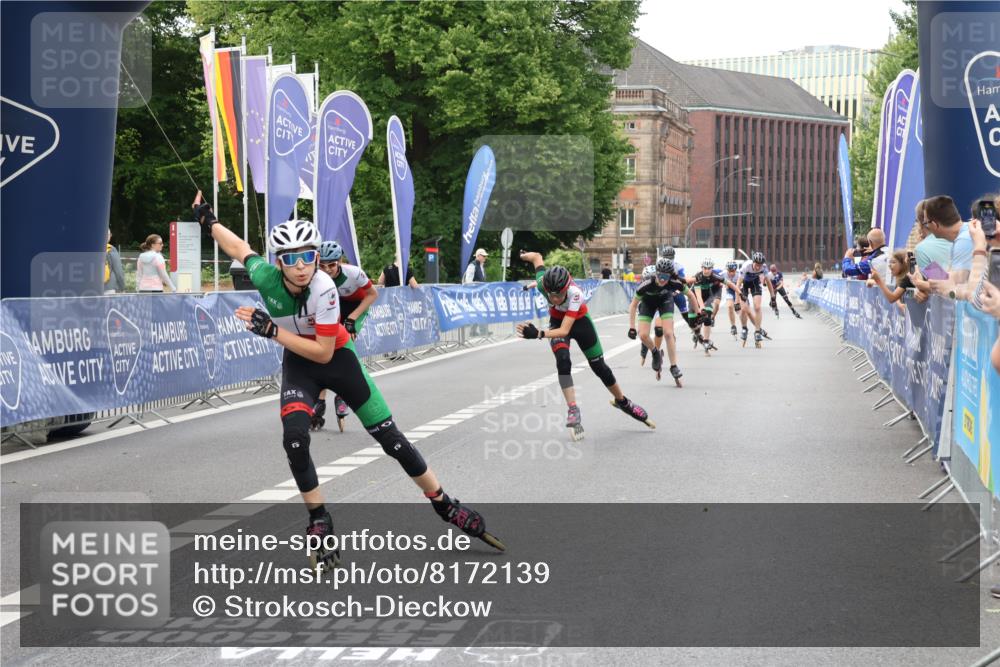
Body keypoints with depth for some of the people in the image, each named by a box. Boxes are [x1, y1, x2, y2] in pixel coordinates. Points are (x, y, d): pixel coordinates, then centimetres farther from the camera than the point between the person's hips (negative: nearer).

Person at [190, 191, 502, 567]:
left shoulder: (323, 288, -31)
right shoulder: (266, 277, -23)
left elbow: (323, 353, -29)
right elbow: (240, 248, 0)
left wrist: (272, 331, -33)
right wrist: (207, 220, 12)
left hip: (337, 358, -2)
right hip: (298, 364, 2)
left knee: (390, 437, 0)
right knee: (294, 438, -24)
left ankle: (445, 506, 17)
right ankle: (320, 525, -7)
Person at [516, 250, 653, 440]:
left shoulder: (575, 294, -42)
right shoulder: (543, 284, -35)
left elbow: (565, 330, -48)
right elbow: (538, 256, -14)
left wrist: (539, 334, -62)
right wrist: (521, 256, 6)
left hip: (580, 322, -1)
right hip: (557, 322, 2)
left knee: (599, 366, 7)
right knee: (563, 361, -26)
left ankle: (622, 402, 32)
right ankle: (573, 411, -23)